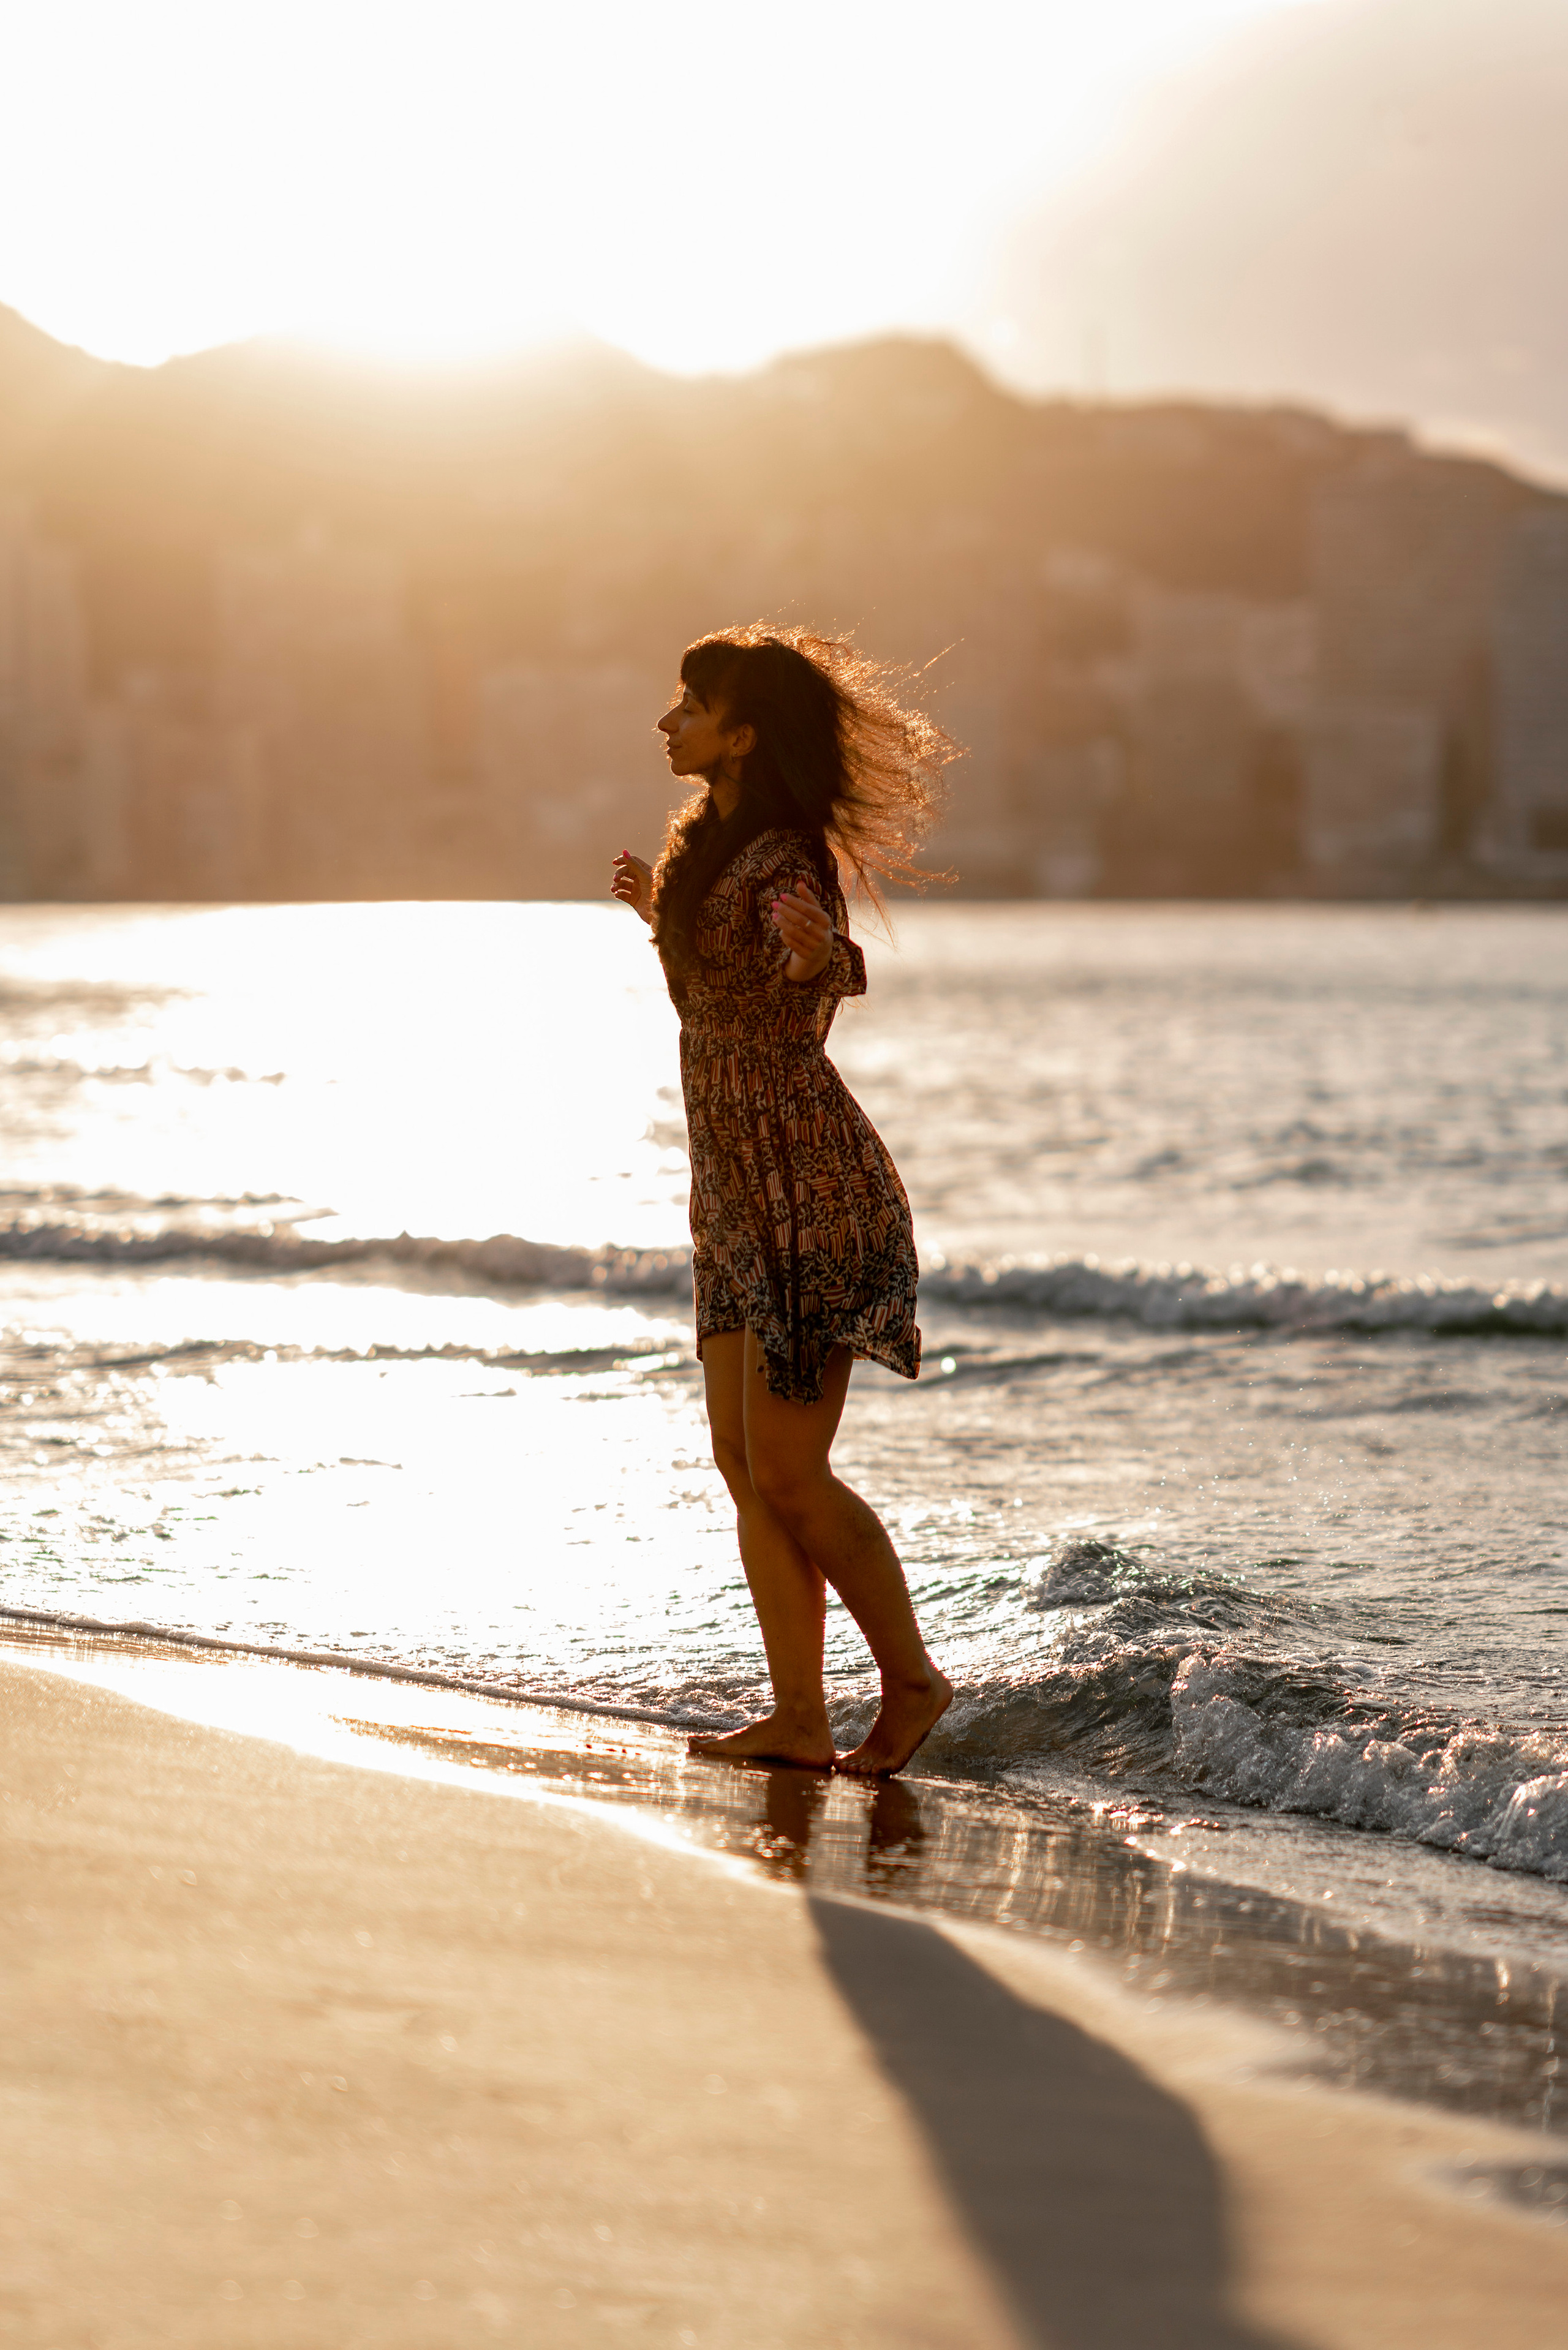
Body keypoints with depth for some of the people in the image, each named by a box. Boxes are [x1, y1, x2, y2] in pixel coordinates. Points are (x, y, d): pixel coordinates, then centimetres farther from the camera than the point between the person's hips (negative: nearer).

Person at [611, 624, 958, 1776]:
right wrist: (662, 913, 38)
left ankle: (913, 1679, 9)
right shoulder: (711, 842, 10)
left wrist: (821, 952, -58)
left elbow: (834, 979, -36)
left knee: (789, 1473, -6)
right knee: (746, 1463, 7)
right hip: (740, 1193, 9)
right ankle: (800, 1716, 11)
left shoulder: (785, 863, -17)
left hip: (808, 1186, -9)